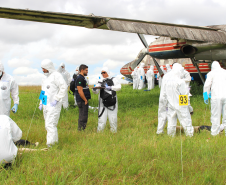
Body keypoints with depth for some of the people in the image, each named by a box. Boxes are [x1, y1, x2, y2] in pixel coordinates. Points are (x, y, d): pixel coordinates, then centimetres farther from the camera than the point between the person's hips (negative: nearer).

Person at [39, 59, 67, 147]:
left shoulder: (56, 75, -9)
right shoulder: (45, 78, 19)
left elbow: (64, 88, -17)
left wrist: (56, 99, -18)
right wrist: (41, 103, 18)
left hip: (53, 105, -9)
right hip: (46, 105, 9)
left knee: (50, 125, -14)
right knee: (48, 125, 11)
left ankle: (51, 144, -13)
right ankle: (55, 141, 20)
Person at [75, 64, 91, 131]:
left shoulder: (82, 78, 17)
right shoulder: (80, 79, -15)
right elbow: (80, 91, -21)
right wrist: (85, 100, -16)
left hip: (84, 101, 10)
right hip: (82, 101, -10)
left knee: (84, 116, 14)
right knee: (83, 117, -6)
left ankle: (82, 129, 20)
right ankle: (80, 130, -2)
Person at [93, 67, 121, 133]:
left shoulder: (113, 80, 2)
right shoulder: (101, 81, 9)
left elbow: (119, 87, -13)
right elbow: (96, 91, 5)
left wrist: (110, 88, -26)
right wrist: (94, 90, -19)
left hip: (112, 104, -1)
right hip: (103, 104, 1)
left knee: (113, 118, 6)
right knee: (102, 119, -1)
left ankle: (113, 131, 22)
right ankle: (99, 132, 9)